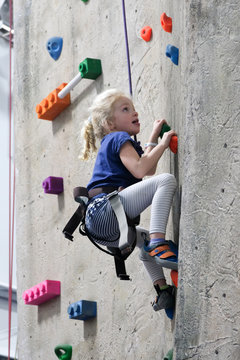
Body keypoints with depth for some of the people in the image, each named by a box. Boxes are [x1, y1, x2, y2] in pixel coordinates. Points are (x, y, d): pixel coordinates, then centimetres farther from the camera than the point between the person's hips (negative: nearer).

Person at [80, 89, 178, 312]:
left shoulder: (112, 142, 31)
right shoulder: (120, 138, 1)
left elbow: (148, 169, 37)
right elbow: (140, 170, -15)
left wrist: (154, 138, 36)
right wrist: (163, 144, -6)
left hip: (101, 226, 11)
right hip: (108, 208, -11)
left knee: (144, 240, 38)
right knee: (166, 180, -19)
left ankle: (162, 289, 27)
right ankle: (157, 242, -33)